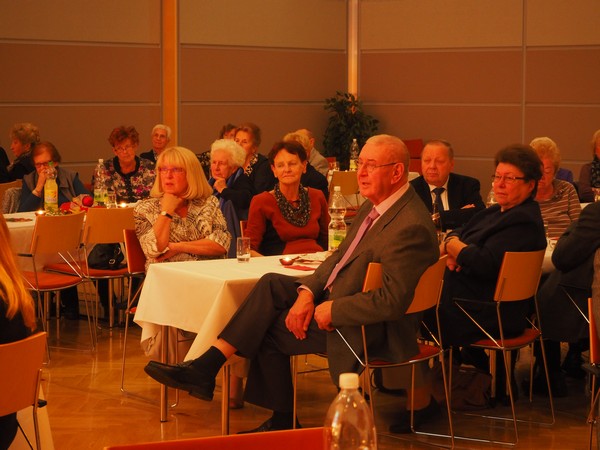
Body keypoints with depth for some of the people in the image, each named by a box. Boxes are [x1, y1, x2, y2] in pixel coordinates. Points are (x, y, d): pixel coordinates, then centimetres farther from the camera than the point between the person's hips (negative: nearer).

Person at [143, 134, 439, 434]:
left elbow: (392, 302, -30)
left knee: (268, 329, -8)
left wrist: (332, 310, -21)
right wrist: (307, 292, -7)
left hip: (363, 329, -9)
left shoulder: (410, 228, -25)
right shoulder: (373, 206, 7)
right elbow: (338, 258, 11)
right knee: (271, 284, -4)